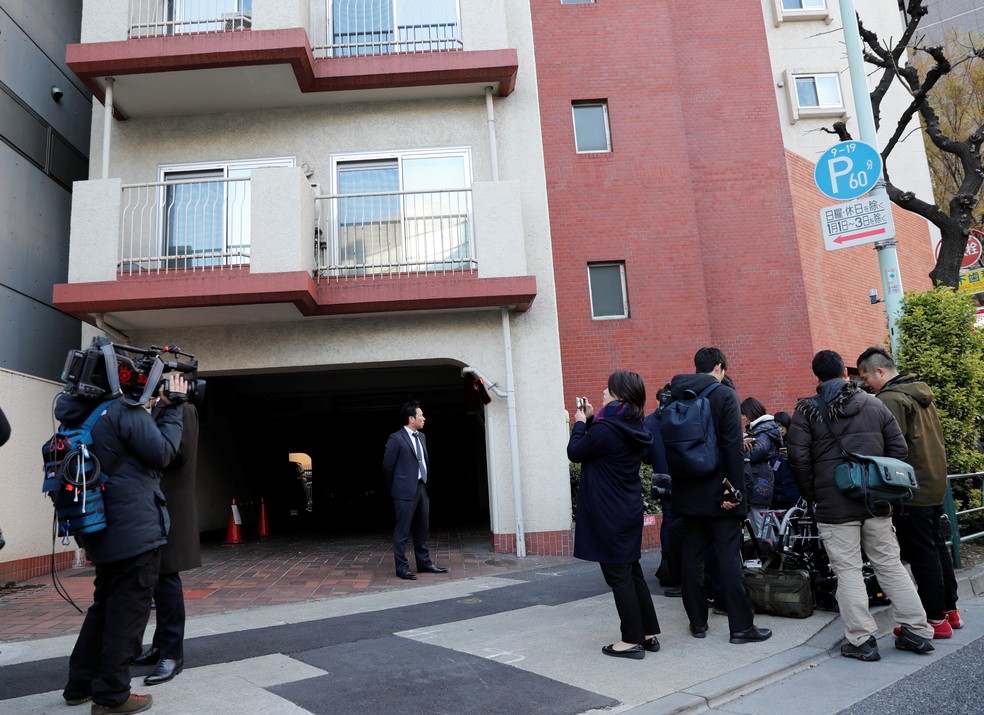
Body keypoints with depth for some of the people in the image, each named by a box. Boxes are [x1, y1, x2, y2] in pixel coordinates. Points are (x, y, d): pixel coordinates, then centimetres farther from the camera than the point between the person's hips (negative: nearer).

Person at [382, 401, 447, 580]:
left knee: (423, 529, 14)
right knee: (402, 531, -1)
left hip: (422, 488, 8)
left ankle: (424, 563, 24)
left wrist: (425, 481, 16)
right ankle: (402, 567, 7)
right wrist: (395, 488, 3)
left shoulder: (421, 437, 12)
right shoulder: (396, 439, -11)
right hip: (406, 491, -8)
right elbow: (387, 465, -6)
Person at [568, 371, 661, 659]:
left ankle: (632, 641, 9)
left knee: (618, 575, 1)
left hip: (608, 514, -9)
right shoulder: (633, 428, 6)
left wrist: (581, 422, 3)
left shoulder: (607, 428, -21)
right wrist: (591, 420, 11)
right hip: (629, 510, 9)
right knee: (632, 571, 16)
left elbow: (575, 452, -9)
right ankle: (649, 634, 24)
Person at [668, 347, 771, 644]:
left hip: (688, 491, 5)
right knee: (729, 558, 1)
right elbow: (733, 447, -15)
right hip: (719, 491, -5)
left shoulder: (676, 397, 6)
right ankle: (741, 625, 9)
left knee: (692, 557, 9)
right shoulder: (725, 395, -9)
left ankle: (697, 622, 18)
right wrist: (735, 489, -13)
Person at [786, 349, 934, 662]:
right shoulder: (874, 404, 7)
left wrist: (812, 495, 3)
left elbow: (798, 458, -9)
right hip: (876, 502, 4)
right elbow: (899, 448, 7)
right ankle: (917, 631, 21)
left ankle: (862, 640, 6)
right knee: (890, 564, 14)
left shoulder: (807, 411, -5)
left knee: (848, 570, 2)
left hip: (834, 506, -4)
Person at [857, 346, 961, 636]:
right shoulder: (922, 392, 12)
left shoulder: (890, 399, -17)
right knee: (938, 547, 17)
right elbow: (932, 440, 18)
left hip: (911, 490, -9)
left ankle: (937, 620, 5)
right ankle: (950, 609, 26)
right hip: (935, 484, 9)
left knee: (922, 554, -1)